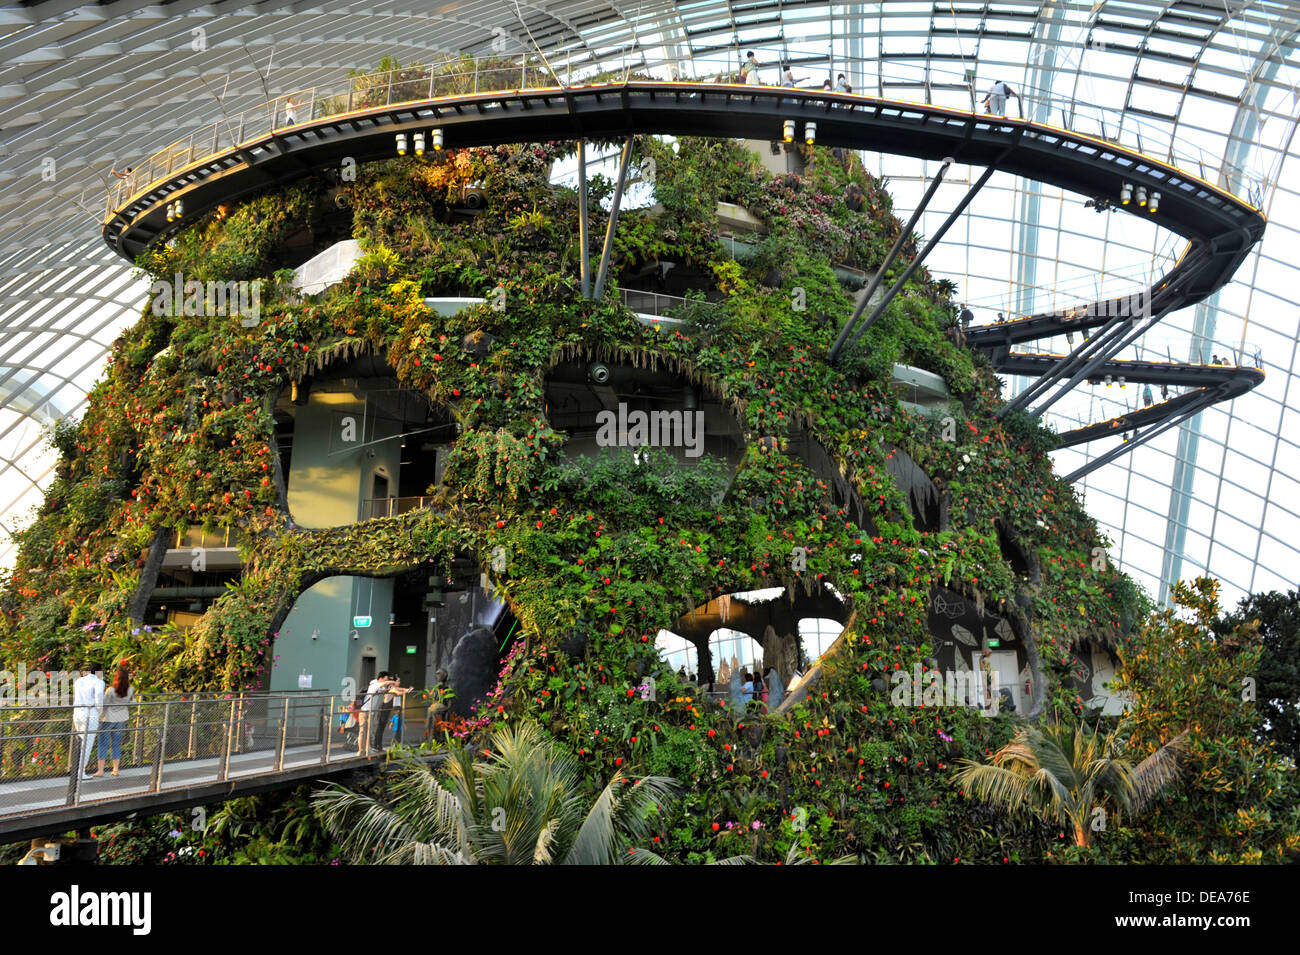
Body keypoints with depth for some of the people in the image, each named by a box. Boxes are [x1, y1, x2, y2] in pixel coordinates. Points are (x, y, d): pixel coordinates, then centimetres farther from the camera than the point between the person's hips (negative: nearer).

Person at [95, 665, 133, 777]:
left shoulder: (111, 690, -22)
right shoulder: (131, 690, -10)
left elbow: (104, 705, -13)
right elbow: (132, 703, 5)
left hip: (109, 719, -4)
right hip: (122, 719, 4)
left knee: (103, 744, 6)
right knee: (117, 744, 14)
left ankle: (101, 770, 6)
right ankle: (115, 770, 16)